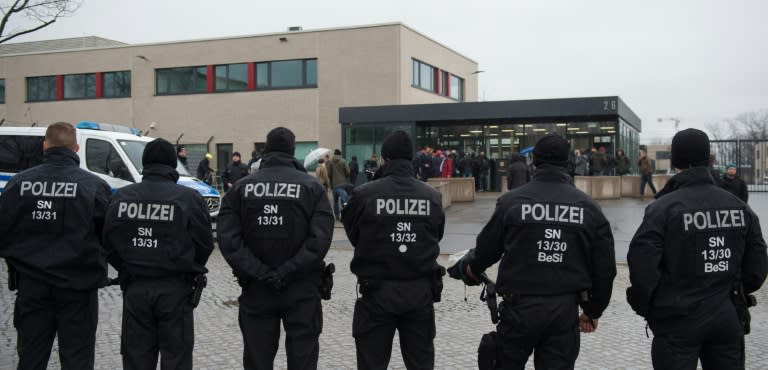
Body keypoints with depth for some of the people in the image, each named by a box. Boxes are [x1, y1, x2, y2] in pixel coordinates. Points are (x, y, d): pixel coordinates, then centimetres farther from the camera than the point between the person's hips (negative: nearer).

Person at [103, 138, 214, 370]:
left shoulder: (120, 197, 1)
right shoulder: (189, 198, -9)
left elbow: (108, 245, 3)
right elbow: (205, 244, -5)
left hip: (134, 289, 3)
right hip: (175, 290, -3)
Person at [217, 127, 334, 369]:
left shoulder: (241, 188, 1)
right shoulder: (311, 187, -3)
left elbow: (228, 240, -10)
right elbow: (320, 239, -15)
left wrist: (260, 273, -12)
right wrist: (287, 271, -15)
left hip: (256, 289, 2)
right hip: (302, 290, -1)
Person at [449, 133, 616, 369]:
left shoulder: (511, 201, -6)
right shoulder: (589, 207, 1)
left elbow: (487, 248, 5)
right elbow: (604, 267, 4)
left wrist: (470, 268, 28)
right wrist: (593, 310, 17)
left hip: (520, 306, -1)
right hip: (565, 309, 2)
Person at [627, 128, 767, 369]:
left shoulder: (664, 207, -14)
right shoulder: (739, 206, 3)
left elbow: (642, 263, -21)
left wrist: (644, 306, -6)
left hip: (678, 321, -4)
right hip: (728, 318, 5)